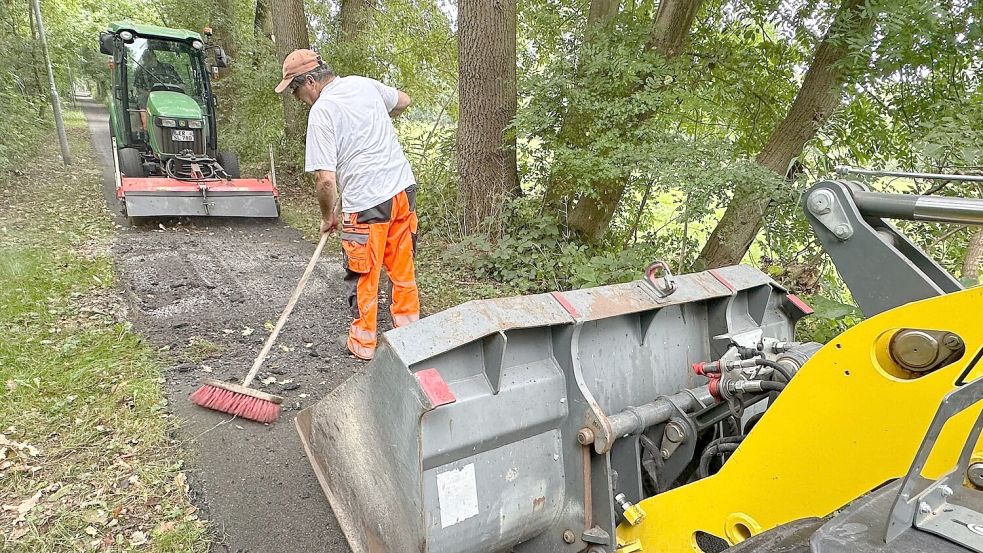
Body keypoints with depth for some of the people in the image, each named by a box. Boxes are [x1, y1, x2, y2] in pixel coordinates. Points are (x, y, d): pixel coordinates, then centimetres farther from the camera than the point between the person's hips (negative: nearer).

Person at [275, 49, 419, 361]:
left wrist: (327, 216, 0)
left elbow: (326, 179, -16)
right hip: (404, 188, 7)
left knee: (362, 275, 9)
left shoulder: (321, 111, -12)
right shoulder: (364, 84, 9)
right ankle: (408, 327, 31)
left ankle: (363, 342, 22)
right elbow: (403, 100, 29)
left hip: (367, 201, -7)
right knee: (402, 264, 18)